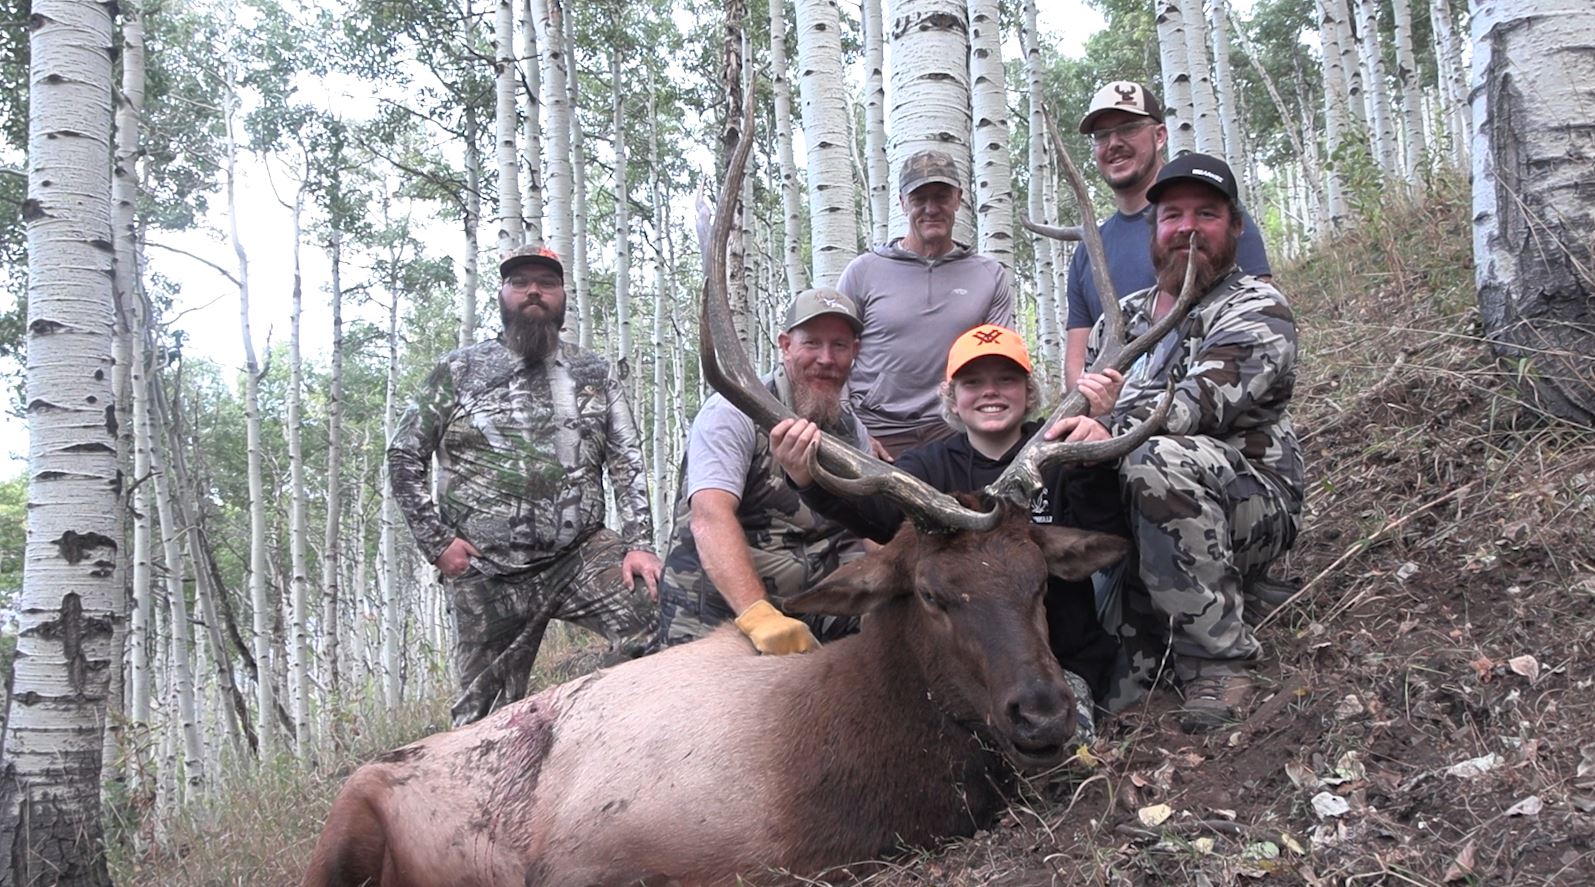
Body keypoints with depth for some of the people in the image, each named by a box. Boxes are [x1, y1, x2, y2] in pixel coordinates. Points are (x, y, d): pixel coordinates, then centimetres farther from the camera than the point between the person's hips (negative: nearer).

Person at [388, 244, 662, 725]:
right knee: (486, 712, 5)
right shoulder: (459, 370, 5)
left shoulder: (595, 373, 10)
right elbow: (403, 456, 6)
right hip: (487, 573, -1)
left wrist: (638, 543, -7)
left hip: (582, 554, 1)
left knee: (657, 615, -24)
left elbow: (628, 462, 6)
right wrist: (437, 543, -3)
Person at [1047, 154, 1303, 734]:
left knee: (1158, 460, -37)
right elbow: (1078, 407, 16)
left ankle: (1216, 661, -27)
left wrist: (1112, 430, -39)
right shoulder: (1125, 315, 21)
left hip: (1251, 506, -5)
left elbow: (1203, 400, -21)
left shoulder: (1257, 310, -1)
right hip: (1132, 519, 5)